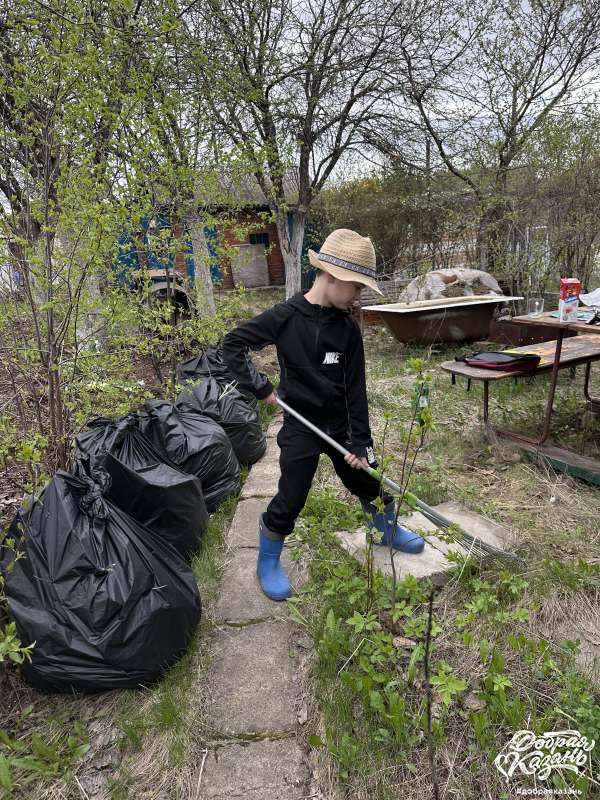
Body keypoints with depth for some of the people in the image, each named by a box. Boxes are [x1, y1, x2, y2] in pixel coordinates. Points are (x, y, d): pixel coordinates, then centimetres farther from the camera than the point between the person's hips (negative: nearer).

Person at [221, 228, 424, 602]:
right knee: (290, 500, 1)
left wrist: (359, 441, -7)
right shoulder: (286, 316, -15)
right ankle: (268, 562, 27)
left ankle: (387, 531, 46)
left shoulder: (348, 327, -5)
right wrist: (260, 386, -13)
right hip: (301, 425, -4)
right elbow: (233, 344, -8)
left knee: (370, 480, 17)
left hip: (340, 422, 4)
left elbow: (355, 388, -5)